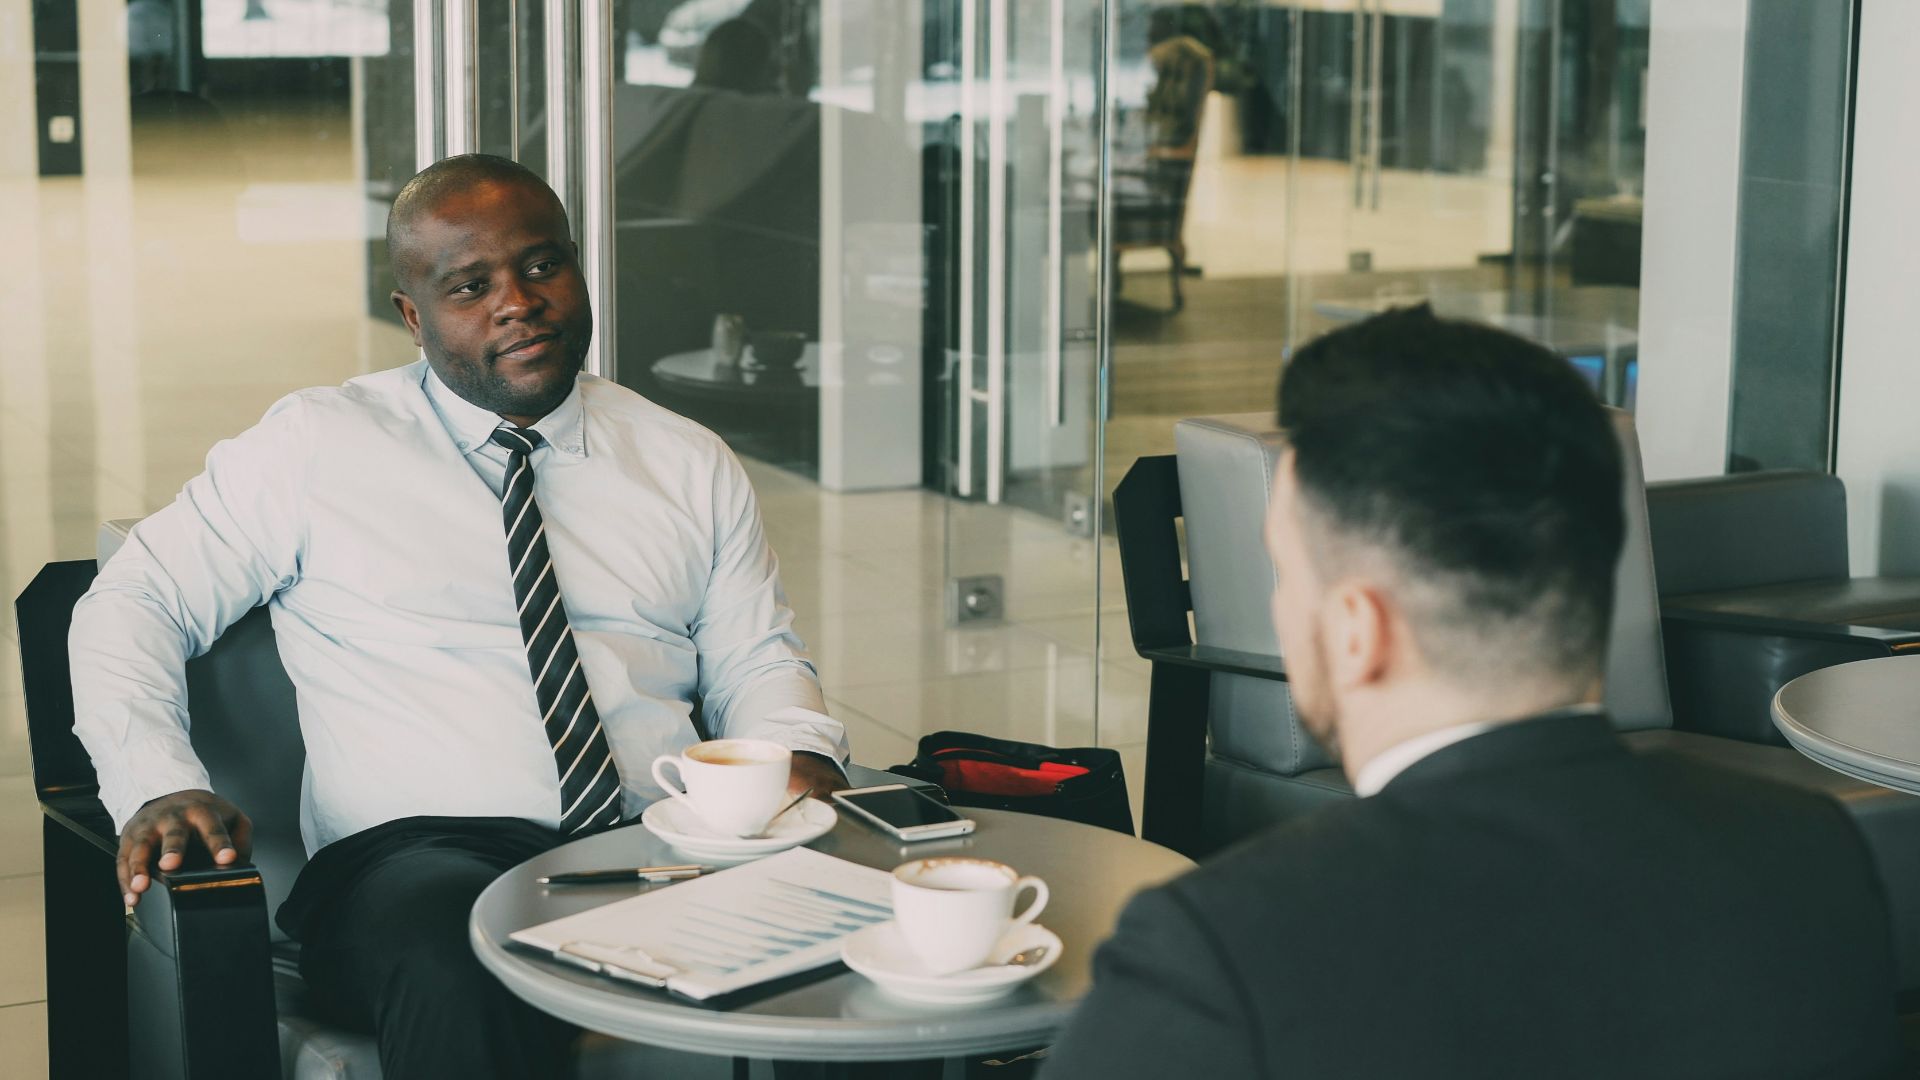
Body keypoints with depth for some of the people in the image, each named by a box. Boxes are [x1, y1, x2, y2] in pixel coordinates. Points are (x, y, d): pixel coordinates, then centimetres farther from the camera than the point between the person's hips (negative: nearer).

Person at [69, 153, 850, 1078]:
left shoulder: (689, 464, 20)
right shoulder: (316, 446, 11)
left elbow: (757, 661, 21)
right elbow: (130, 605, 11)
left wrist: (802, 757, -3)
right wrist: (159, 786, -8)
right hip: (414, 857, -3)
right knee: (455, 973, -41)